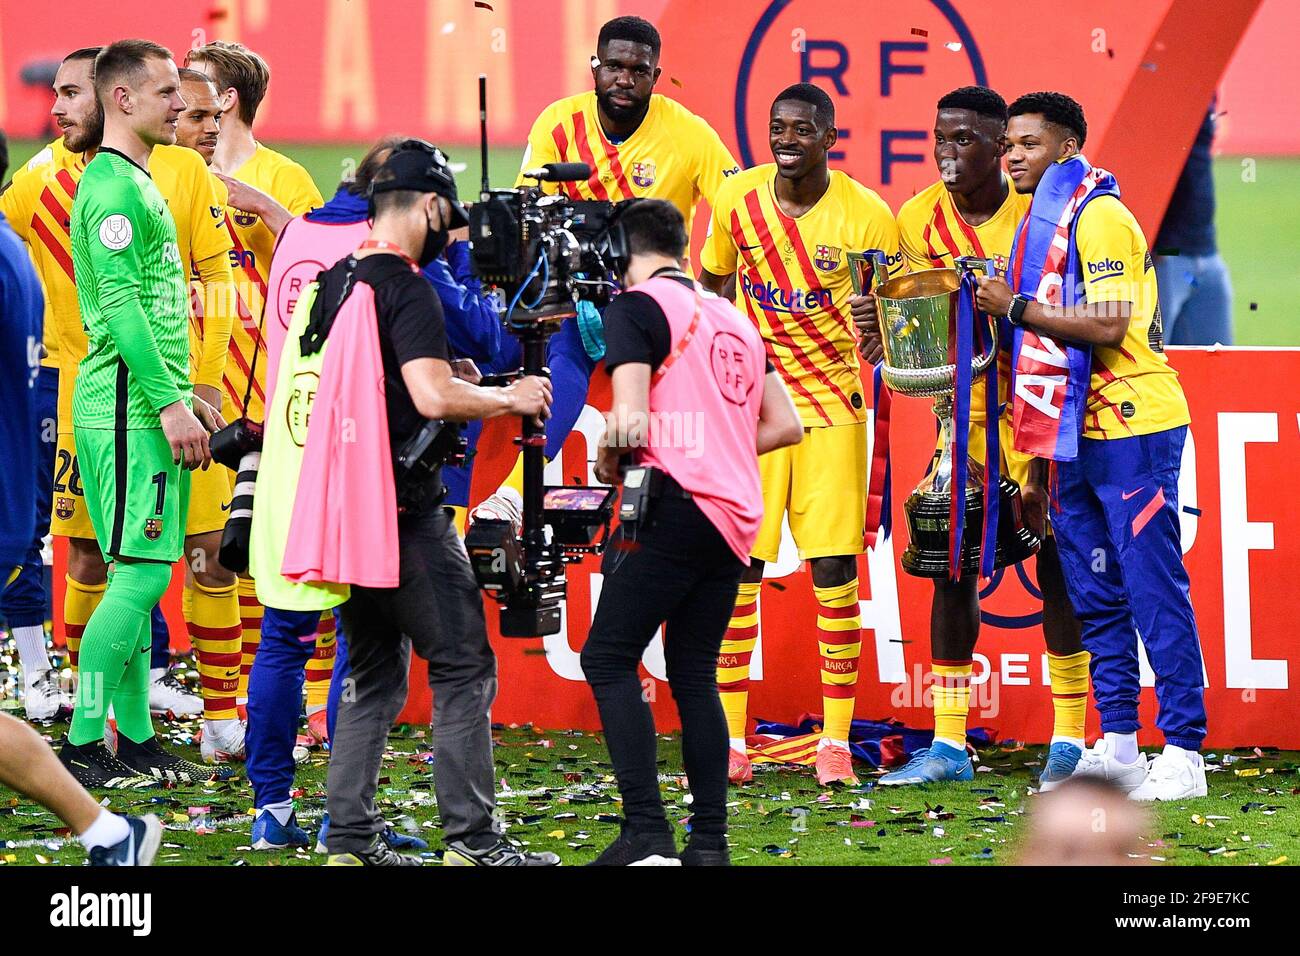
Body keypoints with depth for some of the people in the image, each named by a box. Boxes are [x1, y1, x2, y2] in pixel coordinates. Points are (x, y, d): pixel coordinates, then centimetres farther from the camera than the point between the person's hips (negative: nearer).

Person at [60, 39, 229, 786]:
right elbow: (121, 305, -20)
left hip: (147, 408, 10)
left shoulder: (139, 185, 19)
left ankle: (136, 738, 14)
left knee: (139, 575, 10)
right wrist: (169, 401, -22)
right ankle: (82, 745, -10)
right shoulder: (114, 186, -13)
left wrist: (184, 393, 24)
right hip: (128, 410, -10)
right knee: (141, 574, -11)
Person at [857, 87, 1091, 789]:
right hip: (965, 407, 4)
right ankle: (948, 745, 6)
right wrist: (881, 329, -16)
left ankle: (1070, 742, 4)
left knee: (1056, 560, -4)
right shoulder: (917, 220, -2)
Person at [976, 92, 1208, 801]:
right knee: (1095, 595, 10)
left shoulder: (1097, 215, -11)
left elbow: (1108, 325, -21)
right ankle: (1116, 749, 14)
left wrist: (1016, 307, -16)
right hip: (1078, 431, 10)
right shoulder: (1042, 220, 17)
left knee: (1154, 589, -9)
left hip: (1131, 427, -10)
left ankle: (1183, 755, -9)